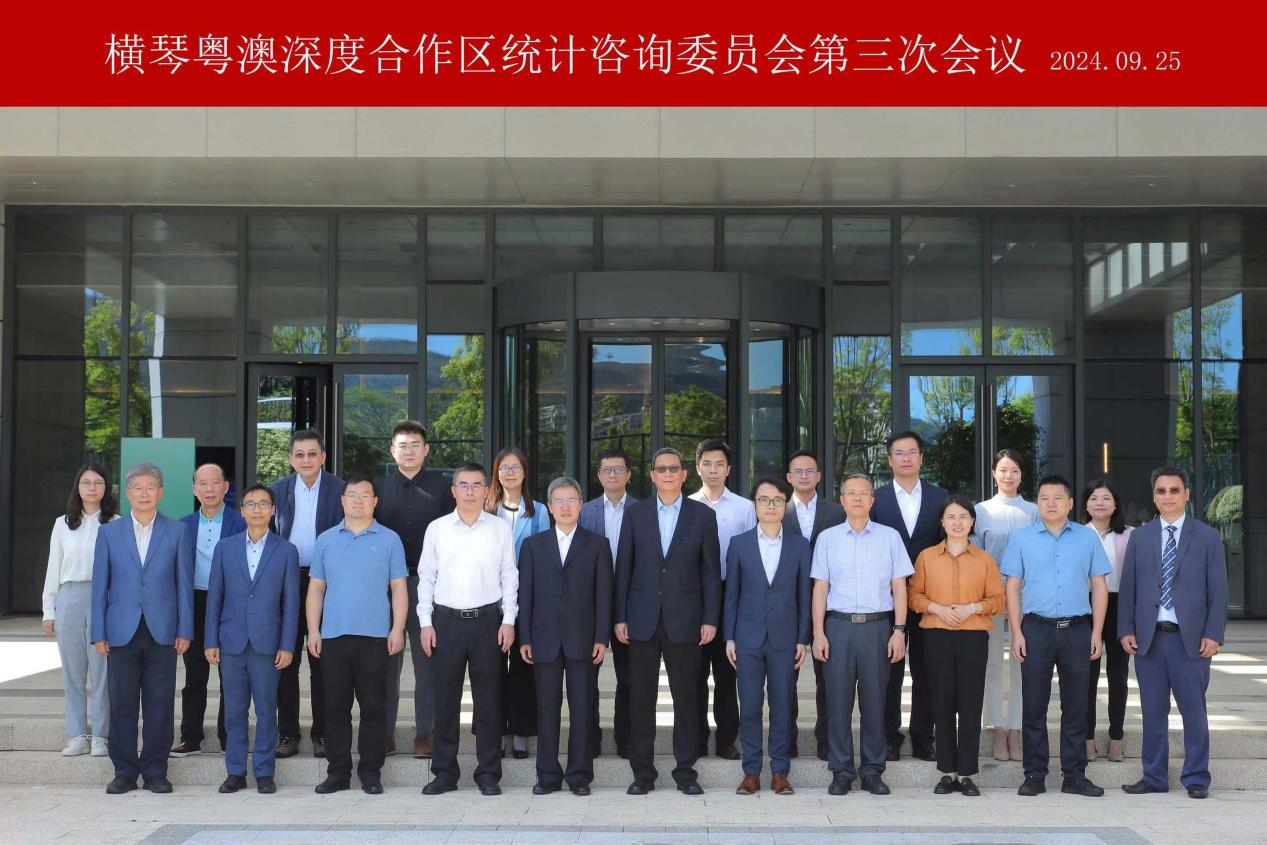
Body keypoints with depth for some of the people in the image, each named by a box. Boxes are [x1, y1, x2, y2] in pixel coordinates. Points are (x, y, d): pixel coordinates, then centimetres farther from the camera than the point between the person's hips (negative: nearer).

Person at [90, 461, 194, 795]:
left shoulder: (176, 531, 6)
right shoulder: (109, 532, 8)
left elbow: (184, 583, 4)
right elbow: (100, 584, 7)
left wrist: (185, 630, -2)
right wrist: (98, 633, 1)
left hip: (162, 631, -1)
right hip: (122, 631, 1)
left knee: (160, 704, 2)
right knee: (122, 704, 4)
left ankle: (155, 771, 11)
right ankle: (124, 772, 14)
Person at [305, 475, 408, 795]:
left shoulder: (389, 540, 5)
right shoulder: (326, 540, 11)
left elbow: (399, 588, 3)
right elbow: (316, 589, 10)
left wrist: (398, 629, -7)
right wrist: (313, 630, 2)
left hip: (375, 637, -2)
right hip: (333, 636, 2)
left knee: (373, 707, 2)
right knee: (335, 708, 6)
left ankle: (370, 772, 10)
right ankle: (338, 772, 14)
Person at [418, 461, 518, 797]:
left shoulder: (500, 528, 3)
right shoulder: (436, 529, 5)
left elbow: (509, 577, 5)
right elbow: (426, 577, 7)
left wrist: (509, 621, -2)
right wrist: (425, 622, 2)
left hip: (487, 620, -1)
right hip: (446, 620, 1)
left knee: (488, 699, 4)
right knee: (445, 699, 5)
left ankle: (488, 773, 12)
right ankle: (444, 772, 15)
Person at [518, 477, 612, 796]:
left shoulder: (597, 545, 7)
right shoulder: (533, 545, 11)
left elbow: (603, 593, 3)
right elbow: (525, 594, 7)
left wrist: (601, 638, -5)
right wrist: (525, 638, 0)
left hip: (582, 640, -1)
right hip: (545, 640, 1)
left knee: (581, 709, 1)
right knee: (547, 708, 4)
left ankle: (579, 775, 9)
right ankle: (548, 776, 11)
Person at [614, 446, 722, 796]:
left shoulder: (703, 515, 4)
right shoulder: (635, 513, 6)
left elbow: (711, 570, 3)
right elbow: (623, 567, 6)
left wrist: (710, 619, -3)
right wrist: (620, 617, 1)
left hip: (684, 619, -1)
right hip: (643, 619, 1)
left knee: (686, 698, 4)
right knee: (641, 698, 4)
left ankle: (685, 771, 14)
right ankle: (642, 772, 13)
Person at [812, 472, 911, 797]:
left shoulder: (890, 537, 7)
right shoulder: (827, 538, 8)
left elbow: (899, 587, 6)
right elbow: (820, 588, 6)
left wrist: (899, 630, -2)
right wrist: (818, 633, -1)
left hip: (877, 626, 0)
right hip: (838, 626, 0)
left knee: (874, 700, 2)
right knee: (838, 700, 1)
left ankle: (873, 771, 12)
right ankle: (841, 772, 9)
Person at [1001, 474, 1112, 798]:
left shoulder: (1088, 537, 7)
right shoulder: (1022, 538, 5)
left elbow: (1099, 586, 8)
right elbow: (1012, 587, 5)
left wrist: (1097, 632, 1)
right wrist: (1016, 632, -3)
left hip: (1077, 629, 1)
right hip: (1036, 628, -1)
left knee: (1075, 706, 5)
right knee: (1033, 705, 2)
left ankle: (1074, 775, 13)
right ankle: (1035, 774, 9)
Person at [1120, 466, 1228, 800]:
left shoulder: (1208, 537, 4)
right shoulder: (1139, 537, 10)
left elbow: (1218, 590, 1)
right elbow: (1128, 587, 9)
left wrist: (1213, 634, -7)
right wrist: (1126, 629, 0)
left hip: (1190, 638, -2)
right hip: (1148, 638, 2)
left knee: (1193, 712, 3)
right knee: (1153, 713, 7)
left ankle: (1196, 779, 14)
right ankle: (1154, 777, 16)